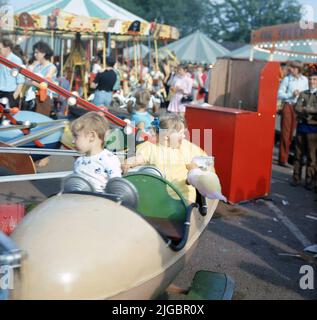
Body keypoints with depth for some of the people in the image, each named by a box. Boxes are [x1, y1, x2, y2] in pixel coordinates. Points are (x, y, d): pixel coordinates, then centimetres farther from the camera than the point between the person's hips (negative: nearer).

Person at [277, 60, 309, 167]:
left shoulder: (304, 80, 8)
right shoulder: (287, 79, -2)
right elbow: (279, 94, -5)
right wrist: (291, 95, -18)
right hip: (288, 106, -3)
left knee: (293, 133, 6)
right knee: (285, 132, -3)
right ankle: (283, 159, 1)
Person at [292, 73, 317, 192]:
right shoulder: (303, 94, 13)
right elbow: (297, 108, 0)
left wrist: (306, 109, -9)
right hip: (301, 125, 3)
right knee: (298, 153, 5)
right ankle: (296, 178, 12)